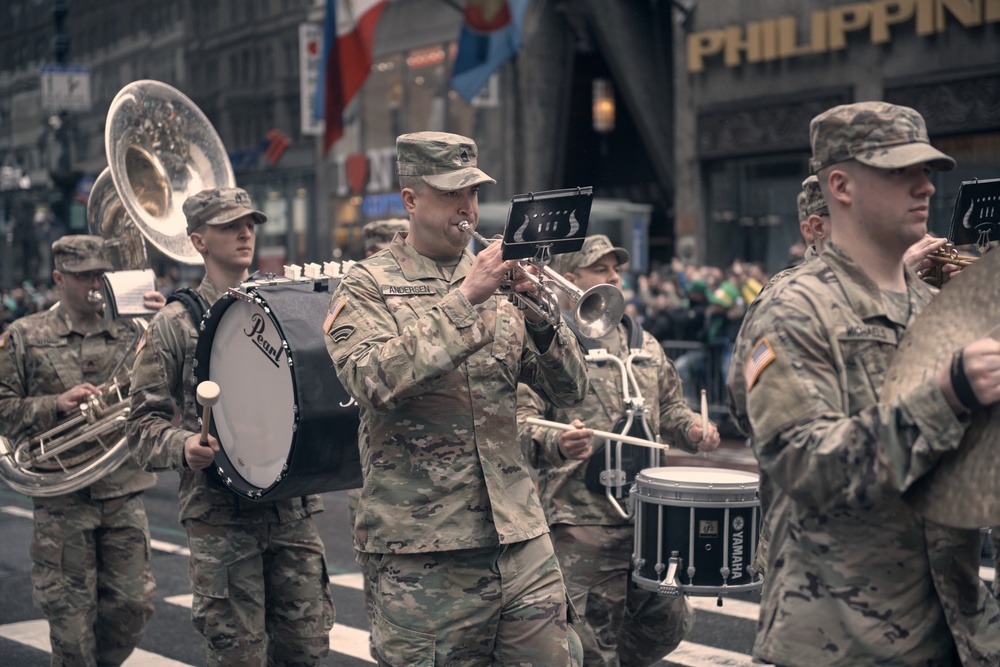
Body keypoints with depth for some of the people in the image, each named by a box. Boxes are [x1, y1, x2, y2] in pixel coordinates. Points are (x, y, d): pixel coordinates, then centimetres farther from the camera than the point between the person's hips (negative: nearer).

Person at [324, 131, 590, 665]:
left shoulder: (497, 283, 12)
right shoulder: (367, 287, 0)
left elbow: (570, 392, 7)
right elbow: (374, 380, -20)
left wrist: (539, 317, -11)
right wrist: (464, 300, -20)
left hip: (521, 539, 4)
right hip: (424, 554, -4)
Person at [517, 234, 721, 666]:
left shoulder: (645, 345, 16)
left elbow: (669, 407, 25)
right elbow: (521, 421, -13)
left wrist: (694, 429, 4)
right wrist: (556, 443, -33)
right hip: (581, 520, -6)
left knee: (667, 623, 13)